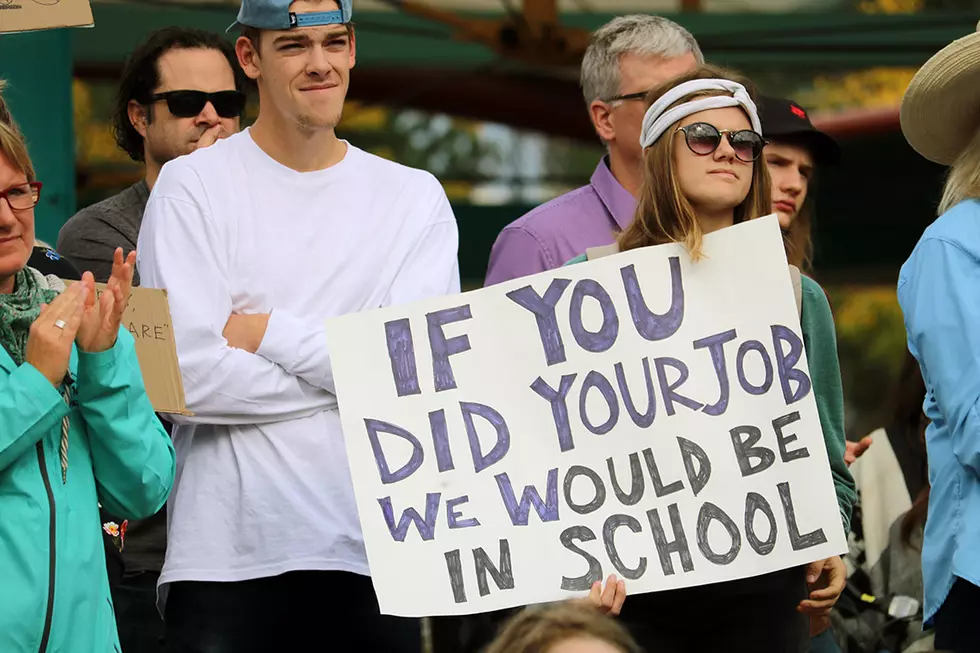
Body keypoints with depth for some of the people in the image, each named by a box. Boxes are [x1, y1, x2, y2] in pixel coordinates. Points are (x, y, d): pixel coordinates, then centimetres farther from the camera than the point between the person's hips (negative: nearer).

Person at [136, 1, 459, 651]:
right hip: (233, 556, -2)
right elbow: (190, 376, -11)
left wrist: (269, 332, -7)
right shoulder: (195, 186, 1)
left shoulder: (415, 197, 10)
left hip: (391, 546, 2)